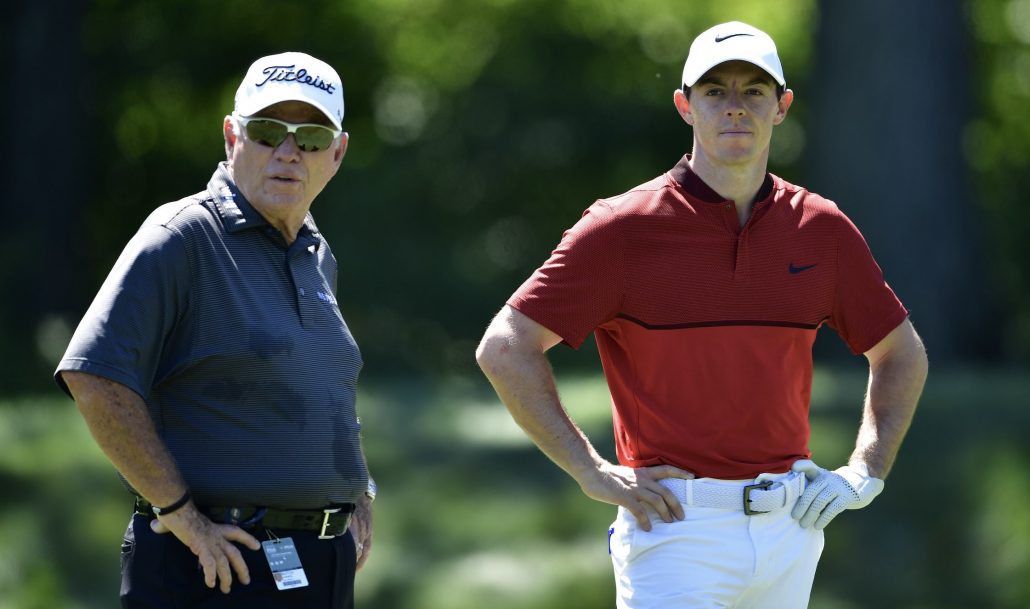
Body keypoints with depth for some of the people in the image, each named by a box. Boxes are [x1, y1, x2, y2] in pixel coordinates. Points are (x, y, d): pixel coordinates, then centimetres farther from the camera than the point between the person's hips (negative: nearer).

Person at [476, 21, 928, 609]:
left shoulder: (822, 229, 7)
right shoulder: (625, 228, -6)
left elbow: (902, 354, 22)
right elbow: (505, 349, -8)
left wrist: (865, 474, 9)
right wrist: (593, 472, -10)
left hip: (791, 527, 4)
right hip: (676, 525, -4)